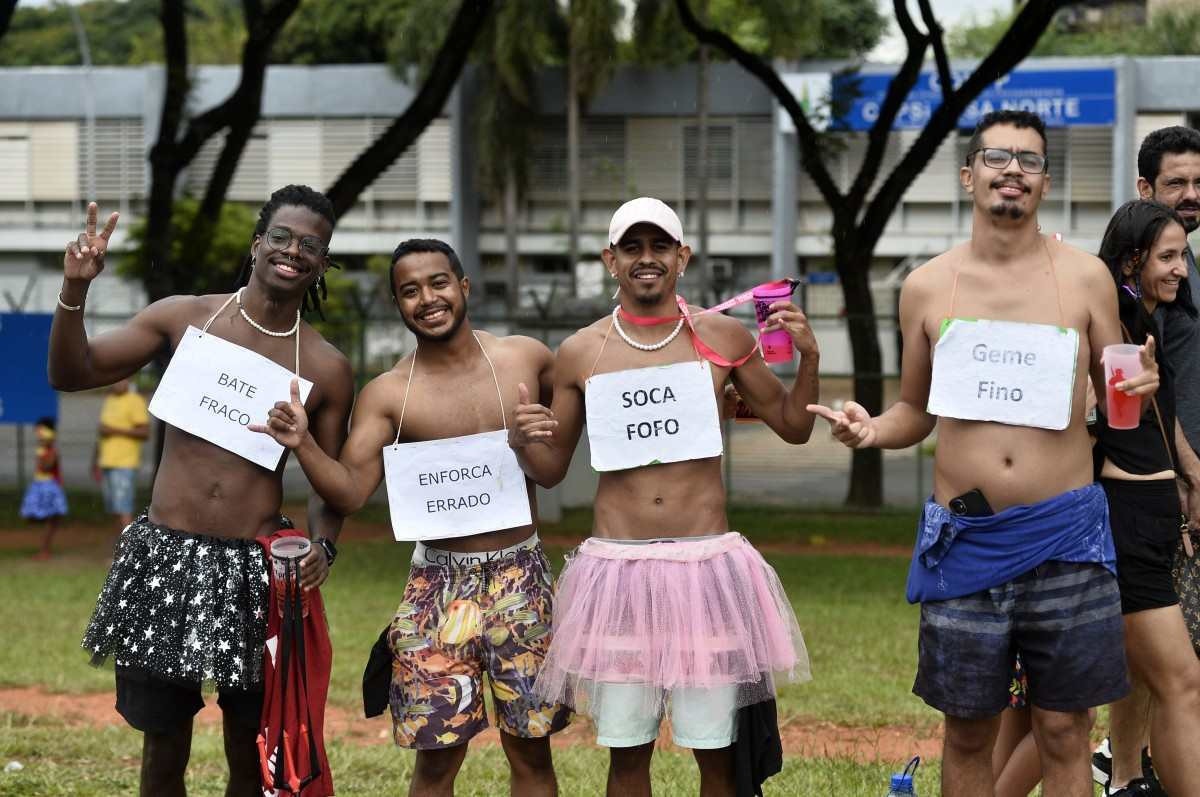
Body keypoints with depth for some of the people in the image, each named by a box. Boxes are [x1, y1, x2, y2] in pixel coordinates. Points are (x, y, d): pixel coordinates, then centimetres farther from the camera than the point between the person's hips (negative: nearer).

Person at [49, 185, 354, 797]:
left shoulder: (327, 370, 3)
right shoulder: (184, 317, 2)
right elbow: (72, 374, 5)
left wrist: (323, 545, -11)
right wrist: (75, 290, -11)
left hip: (254, 569, 0)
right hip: (164, 557, 0)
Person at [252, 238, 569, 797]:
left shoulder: (527, 359, 3)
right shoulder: (387, 395, -1)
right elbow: (349, 492, -7)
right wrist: (302, 444, -23)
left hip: (521, 579, 1)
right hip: (440, 583, -1)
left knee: (531, 749, 6)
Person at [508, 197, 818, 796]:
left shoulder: (723, 338, 4)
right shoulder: (579, 354, 5)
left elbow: (793, 427, 13)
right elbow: (550, 470, 13)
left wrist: (808, 356, -3)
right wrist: (522, 441, -9)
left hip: (707, 564, -1)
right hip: (616, 568, 1)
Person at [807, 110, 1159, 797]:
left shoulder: (1085, 277, 2)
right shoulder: (927, 288, 6)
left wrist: (1140, 390, -14)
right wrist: (871, 430, -6)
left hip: (1064, 535, -1)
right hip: (962, 539, 1)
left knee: (1063, 732, 4)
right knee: (968, 731, 9)